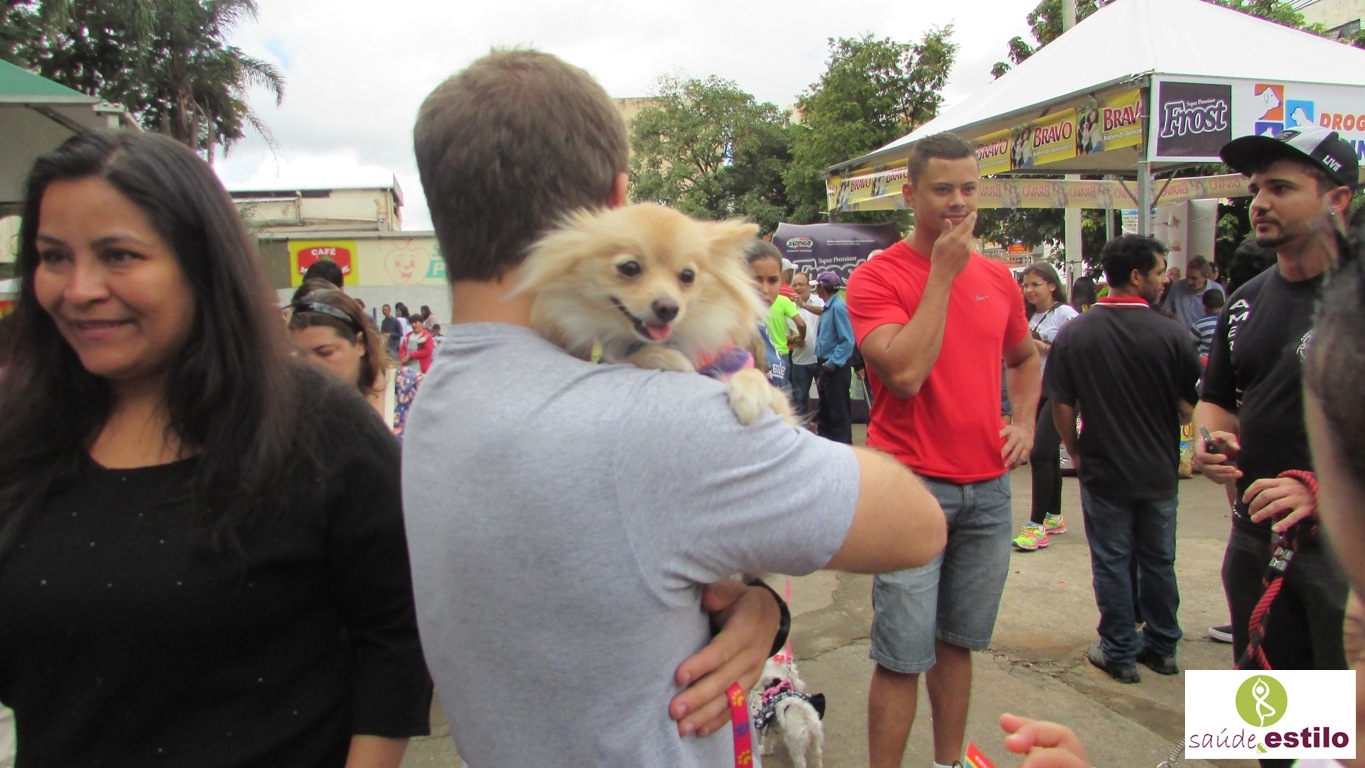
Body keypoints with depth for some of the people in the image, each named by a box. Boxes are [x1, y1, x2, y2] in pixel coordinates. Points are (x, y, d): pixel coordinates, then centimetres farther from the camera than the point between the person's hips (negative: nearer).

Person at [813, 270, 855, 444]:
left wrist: (832, 363, -21)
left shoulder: (838, 307, -18)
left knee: (839, 414, 0)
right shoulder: (828, 307, 11)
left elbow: (848, 340, -23)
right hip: (827, 366, 10)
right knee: (825, 413, 17)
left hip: (836, 369, -10)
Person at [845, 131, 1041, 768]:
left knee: (958, 642, 17)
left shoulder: (998, 278, 10)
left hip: (988, 486, 6)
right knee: (903, 656, -3)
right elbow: (905, 372, -22)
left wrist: (1025, 422, 9)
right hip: (913, 483, -5)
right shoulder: (876, 278, -7)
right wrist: (943, 273, -15)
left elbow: (1024, 358, 27)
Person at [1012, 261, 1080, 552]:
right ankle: (1054, 517, 26)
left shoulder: (1065, 314, -9)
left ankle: (1037, 525, -8)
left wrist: (1043, 347, -18)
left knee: (1040, 454, -13)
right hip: (1037, 392, 7)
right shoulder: (1032, 316, 12)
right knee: (1049, 455, 14)